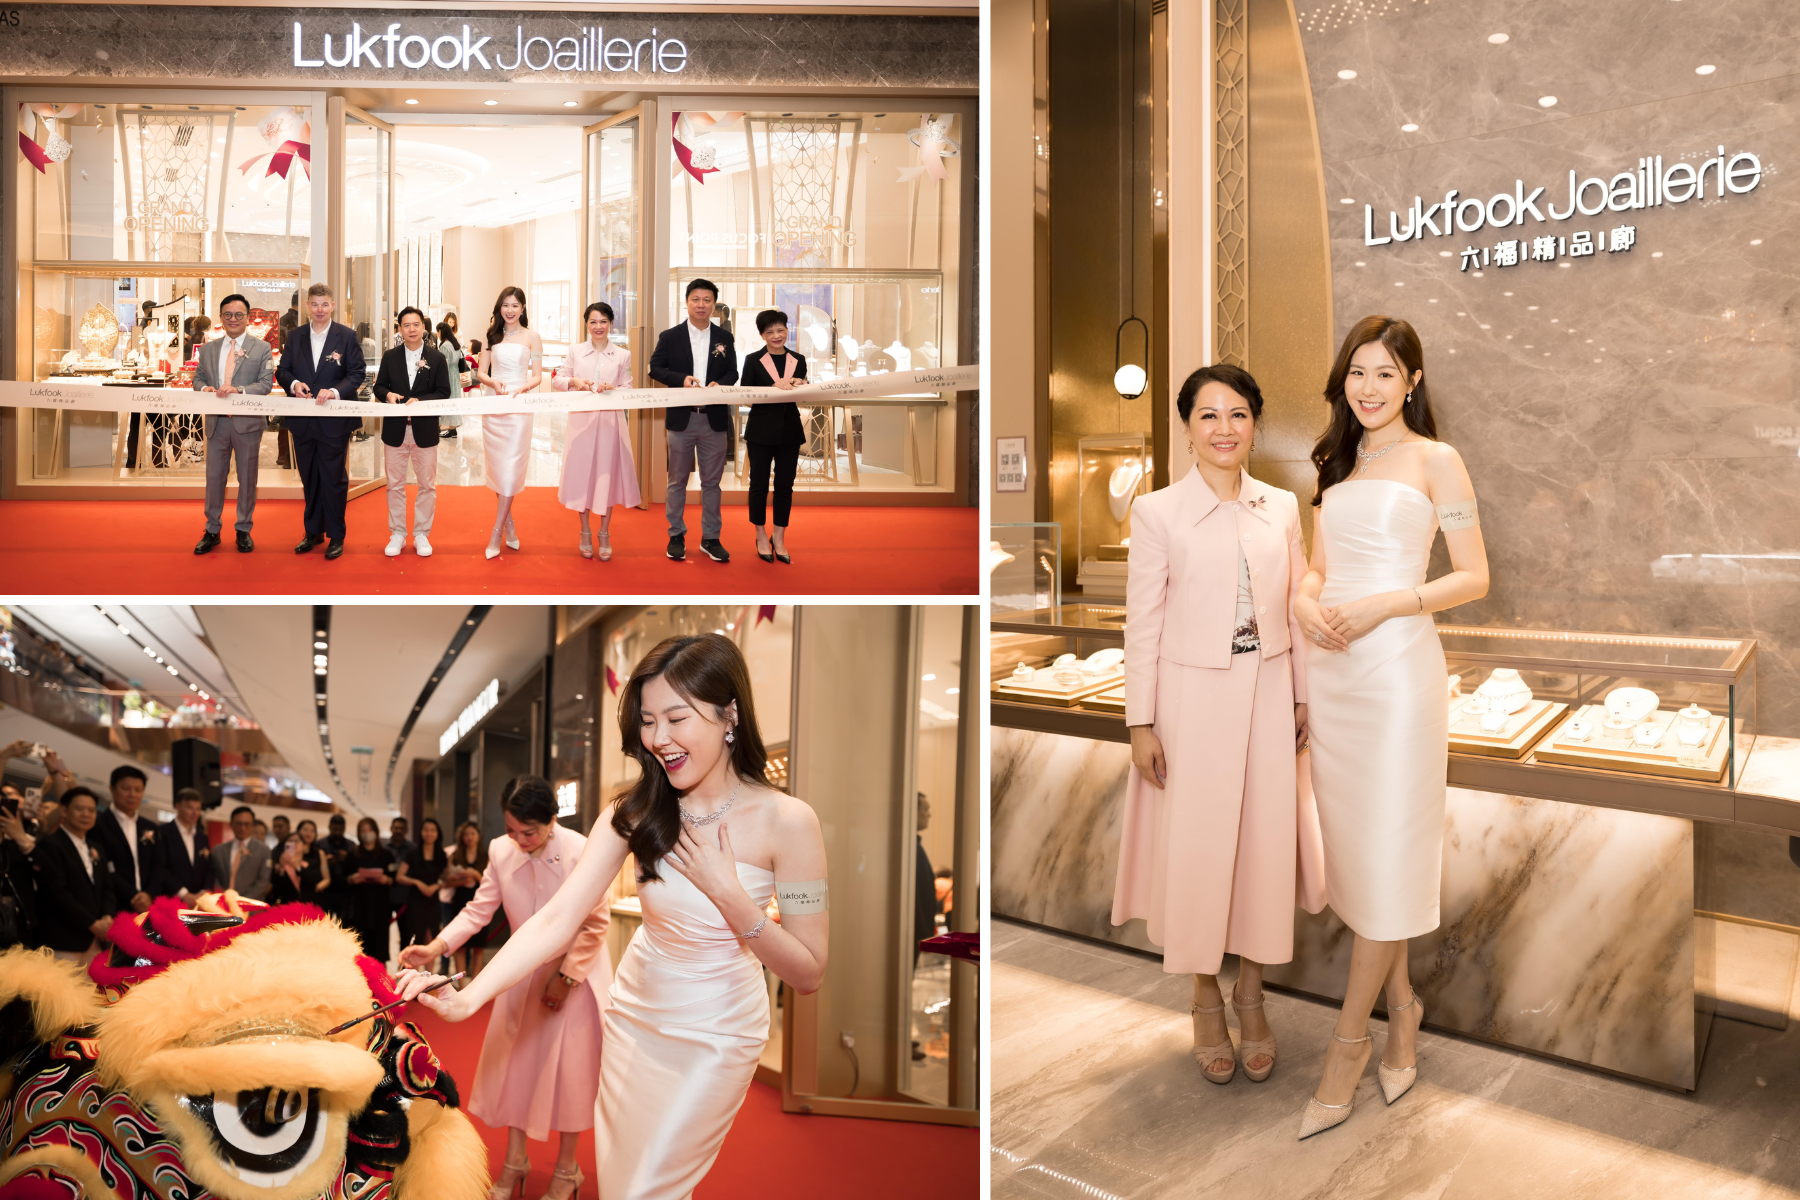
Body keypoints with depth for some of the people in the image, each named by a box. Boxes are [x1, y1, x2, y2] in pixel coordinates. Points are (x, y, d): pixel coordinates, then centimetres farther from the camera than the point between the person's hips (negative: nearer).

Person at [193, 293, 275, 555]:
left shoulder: (261, 349, 2)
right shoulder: (208, 349, 13)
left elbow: (266, 383, -7)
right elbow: (198, 377, 15)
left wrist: (239, 390, -22)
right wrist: (204, 388, -9)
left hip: (247, 422, -3)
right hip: (216, 423, 3)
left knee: (247, 478, 5)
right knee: (214, 476, 8)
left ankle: (244, 530, 17)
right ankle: (212, 531, 18)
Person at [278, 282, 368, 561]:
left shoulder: (347, 336, -3)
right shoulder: (296, 336, 8)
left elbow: (357, 373, -7)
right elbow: (282, 370, 9)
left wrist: (335, 391, -23)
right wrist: (293, 384, -14)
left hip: (334, 420, -4)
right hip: (303, 420, 4)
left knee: (334, 478, 2)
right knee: (309, 478, 14)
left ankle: (336, 536, 13)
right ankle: (313, 531, 26)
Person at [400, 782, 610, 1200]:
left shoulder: (582, 852, -26)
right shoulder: (501, 851, -13)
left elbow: (595, 925, -18)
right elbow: (479, 909, -9)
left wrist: (565, 978, -15)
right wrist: (438, 946, -24)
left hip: (577, 971, -4)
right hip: (525, 972, 4)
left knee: (567, 1070, 6)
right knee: (514, 1064, 11)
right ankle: (514, 1161, 31)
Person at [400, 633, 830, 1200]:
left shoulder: (786, 820, -22)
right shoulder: (637, 810, -11)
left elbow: (808, 973, -17)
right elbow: (558, 917, -19)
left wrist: (724, 888, -28)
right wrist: (468, 997, -33)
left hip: (716, 1033, -4)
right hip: (634, 1012, 4)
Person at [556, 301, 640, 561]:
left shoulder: (623, 355, 4)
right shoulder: (575, 351, 6)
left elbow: (628, 390, 2)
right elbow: (556, 381, 8)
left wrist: (611, 388, -18)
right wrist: (573, 381, -12)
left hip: (610, 421, -1)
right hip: (581, 420, 1)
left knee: (607, 475, 3)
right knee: (582, 474, 5)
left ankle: (604, 535, 17)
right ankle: (585, 533, 20)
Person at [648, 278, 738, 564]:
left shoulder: (725, 338, 8)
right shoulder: (670, 336, 3)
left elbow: (732, 373, 7)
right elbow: (655, 368, 1)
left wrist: (719, 384, -15)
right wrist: (682, 379, -15)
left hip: (715, 419, 1)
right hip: (681, 419, -1)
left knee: (711, 481, 6)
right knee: (678, 480, 7)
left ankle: (710, 538, 15)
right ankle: (676, 535, 17)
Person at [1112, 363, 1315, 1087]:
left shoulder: (1282, 507, 5)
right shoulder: (1157, 512, -6)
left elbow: (1295, 609, 10)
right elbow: (1142, 622, -6)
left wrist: (1303, 695, 9)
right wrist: (1141, 721, -8)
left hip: (1266, 693, 3)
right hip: (1192, 697, -3)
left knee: (1265, 842, 9)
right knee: (1195, 846, 5)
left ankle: (1251, 995, 28)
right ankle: (1206, 1001, 25)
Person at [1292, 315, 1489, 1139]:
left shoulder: (1434, 460, -1)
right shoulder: (1338, 462, 15)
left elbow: (1474, 578, -4)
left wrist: (1384, 605, -17)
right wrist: (1305, 599, -4)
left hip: (1397, 668, -6)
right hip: (1332, 666, 6)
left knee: (1386, 851, -2)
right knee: (1353, 844, 10)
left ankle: (1347, 1044, 7)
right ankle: (1401, 1007, 27)